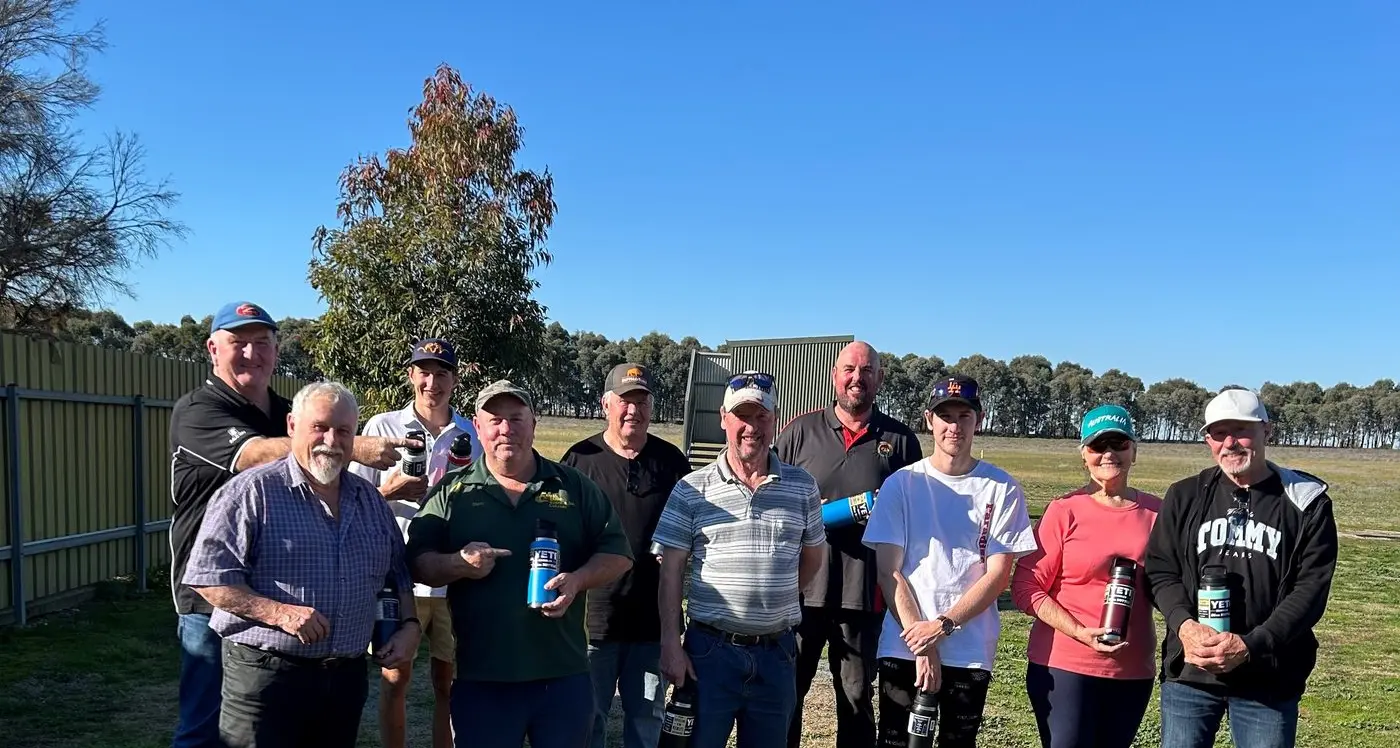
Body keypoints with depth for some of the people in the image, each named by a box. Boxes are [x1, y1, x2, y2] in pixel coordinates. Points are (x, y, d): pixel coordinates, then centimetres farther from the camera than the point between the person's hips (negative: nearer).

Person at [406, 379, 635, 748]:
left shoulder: (574, 486, 6)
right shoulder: (451, 492, 5)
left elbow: (617, 552, 6)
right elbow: (418, 562, 2)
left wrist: (577, 580, -13)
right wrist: (459, 564, -19)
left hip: (563, 675, 1)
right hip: (480, 679, 0)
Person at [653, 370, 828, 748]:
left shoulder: (802, 487, 3)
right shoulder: (692, 490, -3)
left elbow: (814, 556, 15)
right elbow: (671, 570, -2)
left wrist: (776, 600, 10)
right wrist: (670, 645, -7)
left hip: (776, 652, 2)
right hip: (709, 649, -2)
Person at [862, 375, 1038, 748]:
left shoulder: (1002, 489, 1)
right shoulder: (901, 484, 1)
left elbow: (998, 575, -3)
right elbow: (889, 571, -2)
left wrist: (944, 626, -13)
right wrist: (921, 642, -10)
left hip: (972, 652, 0)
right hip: (903, 647, 0)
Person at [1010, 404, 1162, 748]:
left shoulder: (1156, 512, 3)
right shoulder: (1064, 511, -7)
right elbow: (1026, 587, -8)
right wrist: (1080, 633, -17)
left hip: (1134, 670, 4)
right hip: (1064, 665, -4)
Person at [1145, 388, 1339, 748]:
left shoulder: (1306, 503, 0)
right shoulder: (1184, 497, 6)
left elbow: (1311, 590, -6)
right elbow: (1161, 570, 3)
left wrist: (1250, 646, -17)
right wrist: (1184, 625, -16)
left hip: (1270, 680, -1)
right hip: (1189, 673, 2)